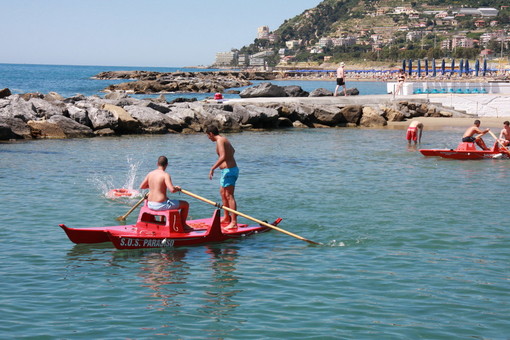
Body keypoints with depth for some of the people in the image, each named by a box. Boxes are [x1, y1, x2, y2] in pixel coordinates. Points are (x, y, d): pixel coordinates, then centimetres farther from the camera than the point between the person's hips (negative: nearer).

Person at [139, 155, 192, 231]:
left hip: (150, 205, 8)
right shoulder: (165, 175, -16)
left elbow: (141, 187, 13)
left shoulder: (150, 174, 3)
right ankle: (183, 225, 21)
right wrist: (177, 189, -5)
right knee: (186, 204, 8)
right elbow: (172, 189, -27)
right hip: (161, 205, -8)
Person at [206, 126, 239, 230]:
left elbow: (223, 157, -29)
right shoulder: (224, 139, 16)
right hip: (227, 170, 11)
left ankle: (234, 222, -15)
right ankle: (227, 217, 31)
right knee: (222, 193, 22)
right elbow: (232, 151, 35)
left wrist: (212, 168, -28)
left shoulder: (219, 140, -15)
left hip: (228, 170, -11)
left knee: (229, 196, -12)